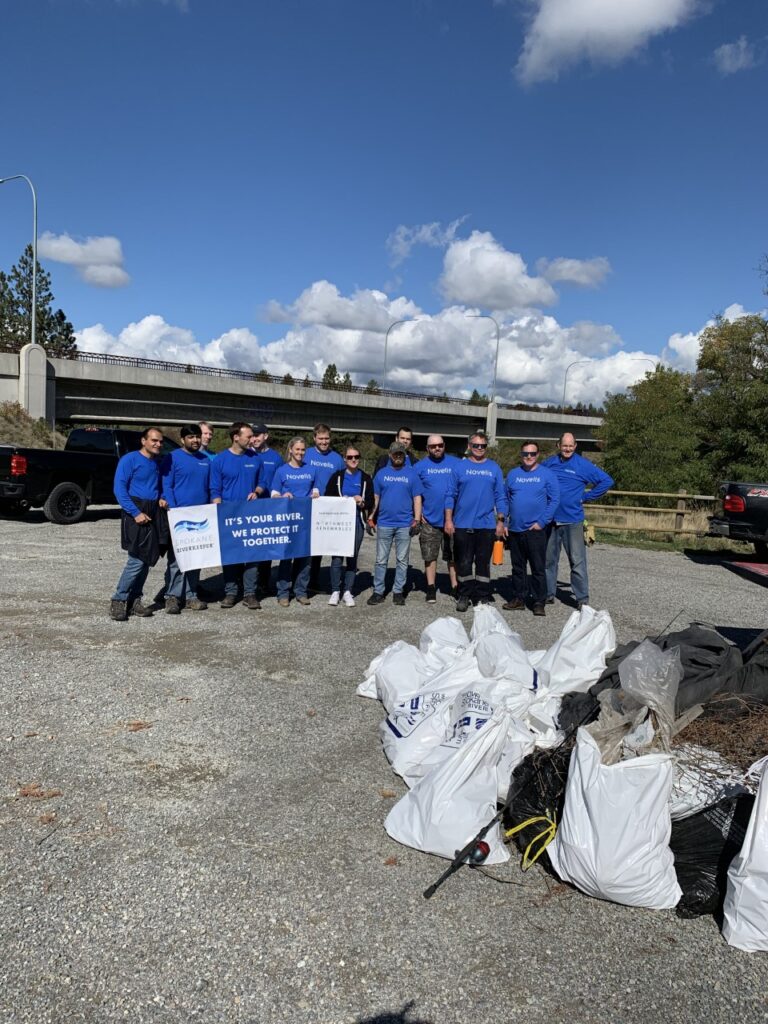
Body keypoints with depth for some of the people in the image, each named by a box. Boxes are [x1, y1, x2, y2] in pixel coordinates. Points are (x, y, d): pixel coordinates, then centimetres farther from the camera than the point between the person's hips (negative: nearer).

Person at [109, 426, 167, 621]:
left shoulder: (158, 462, 14)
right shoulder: (129, 460, -6)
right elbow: (119, 489, -11)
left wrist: (161, 499, 3)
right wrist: (136, 513, -18)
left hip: (154, 513, 7)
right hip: (136, 512, -7)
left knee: (147, 560, 7)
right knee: (137, 560, -12)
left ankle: (134, 601, 16)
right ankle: (118, 601, -1)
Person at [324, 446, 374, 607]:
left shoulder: (365, 479, 9)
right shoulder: (337, 476, 6)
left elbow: (370, 503, 9)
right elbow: (327, 497, 3)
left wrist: (361, 502, -11)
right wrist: (343, 501, -12)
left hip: (357, 522, 1)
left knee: (353, 557, 4)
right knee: (337, 556, -5)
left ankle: (347, 591, 11)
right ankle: (335, 591, 5)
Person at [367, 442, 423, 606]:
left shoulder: (411, 474, 5)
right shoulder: (381, 473, 8)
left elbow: (417, 498, 3)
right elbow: (376, 498, 8)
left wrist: (417, 519, -7)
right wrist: (371, 517, -1)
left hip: (405, 524, 0)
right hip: (384, 523, 1)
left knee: (402, 560, 5)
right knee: (381, 560, 4)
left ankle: (398, 591, 14)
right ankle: (378, 591, 10)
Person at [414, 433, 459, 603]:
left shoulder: (456, 463, 3)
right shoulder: (420, 466, 3)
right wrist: (418, 513, -3)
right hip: (429, 519, 0)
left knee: (454, 556, 6)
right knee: (430, 556, 7)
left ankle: (455, 588, 15)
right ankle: (431, 589, 16)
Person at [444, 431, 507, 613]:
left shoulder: (494, 468, 7)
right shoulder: (460, 466, 4)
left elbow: (500, 497, 7)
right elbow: (451, 495, 2)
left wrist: (500, 521, 1)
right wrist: (448, 520, -4)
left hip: (487, 524, 1)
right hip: (462, 524, -1)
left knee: (483, 563, 7)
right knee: (464, 563, 5)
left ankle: (482, 597, 15)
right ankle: (464, 596, 16)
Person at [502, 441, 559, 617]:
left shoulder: (547, 475, -1)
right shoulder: (512, 474, 9)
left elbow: (554, 500, -5)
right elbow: (505, 499, 12)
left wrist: (542, 522, -12)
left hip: (536, 530, -4)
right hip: (515, 529, 4)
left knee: (538, 568, 0)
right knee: (517, 567, 12)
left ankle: (539, 602, 6)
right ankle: (518, 598, 22)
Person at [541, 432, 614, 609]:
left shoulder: (583, 465, -2)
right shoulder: (549, 463, 7)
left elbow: (607, 481, -2)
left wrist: (587, 497, -4)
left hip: (573, 521, -3)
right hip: (550, 519, 4)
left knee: (577, 561, -3)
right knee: (549, 559, 11)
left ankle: (582, 598, 3)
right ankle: (548, 594, 22)